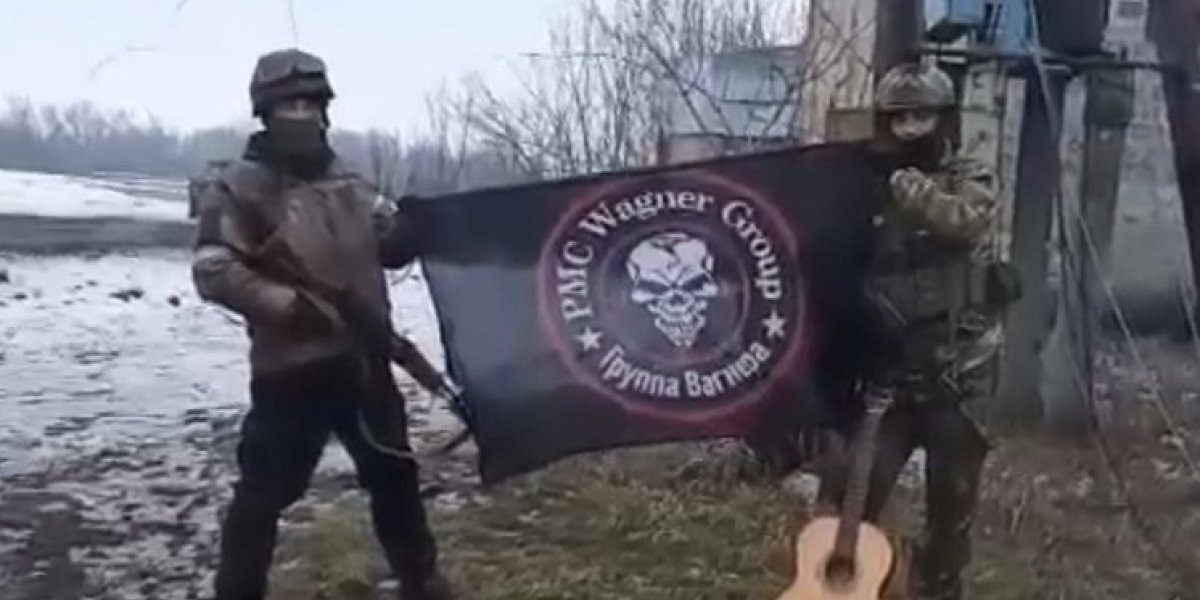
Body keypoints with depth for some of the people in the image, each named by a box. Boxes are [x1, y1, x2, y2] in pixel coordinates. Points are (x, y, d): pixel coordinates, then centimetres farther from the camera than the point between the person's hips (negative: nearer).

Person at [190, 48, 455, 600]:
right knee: (264, 490, 2)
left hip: (362, 360, 6)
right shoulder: (240, 188, -9)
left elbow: (389, 246, 17)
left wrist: (414, 225, -5)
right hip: (291, 368, -6)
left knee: (394, 473, 17)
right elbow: (213, 272, -16)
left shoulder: (344, 181, 10)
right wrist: (290, 304, -24)